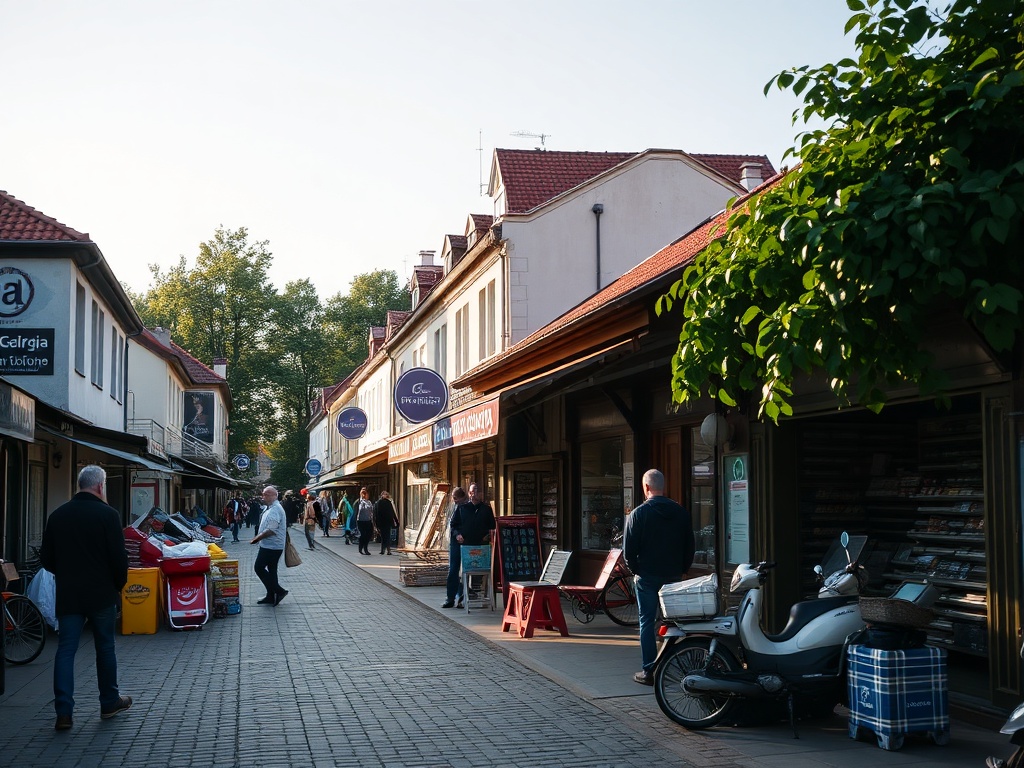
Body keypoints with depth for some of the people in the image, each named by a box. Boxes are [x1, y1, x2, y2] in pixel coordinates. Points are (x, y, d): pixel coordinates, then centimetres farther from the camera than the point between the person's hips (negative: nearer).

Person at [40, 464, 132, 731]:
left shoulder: (58, 515, 4)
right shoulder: (107, 514, -10)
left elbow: (46, 558, 9)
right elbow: (119, 557, -12)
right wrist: (119, 584, 4)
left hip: (68, 595, 3)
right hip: (102, 594, -3)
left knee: (65, 650, 3)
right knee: (105, 647, 11)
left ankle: (64, 712, -4)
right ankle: (110, 702, 22)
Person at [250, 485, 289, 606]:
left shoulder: (275, 510, -21)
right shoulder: (271, 508, 14)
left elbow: (271, 530, -26)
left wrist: (257, 538, -15)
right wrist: (259, 537, 11)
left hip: (271, 546, -10)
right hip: (272, 546, 10)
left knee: (259, 568, -5)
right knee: (271, 570, 13)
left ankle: (279, 591, -4)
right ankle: (271, 597, 19)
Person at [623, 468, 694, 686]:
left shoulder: (638, 514, -9)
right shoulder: (681, 512, 2)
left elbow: (629, 548, -8)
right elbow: (690, 545, 6)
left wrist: (635, 570, 6)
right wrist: (682, 570, 14)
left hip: (647, 577, -3)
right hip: (674, 576, 3)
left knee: (647, 623, 3)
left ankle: (648, 671, 2)